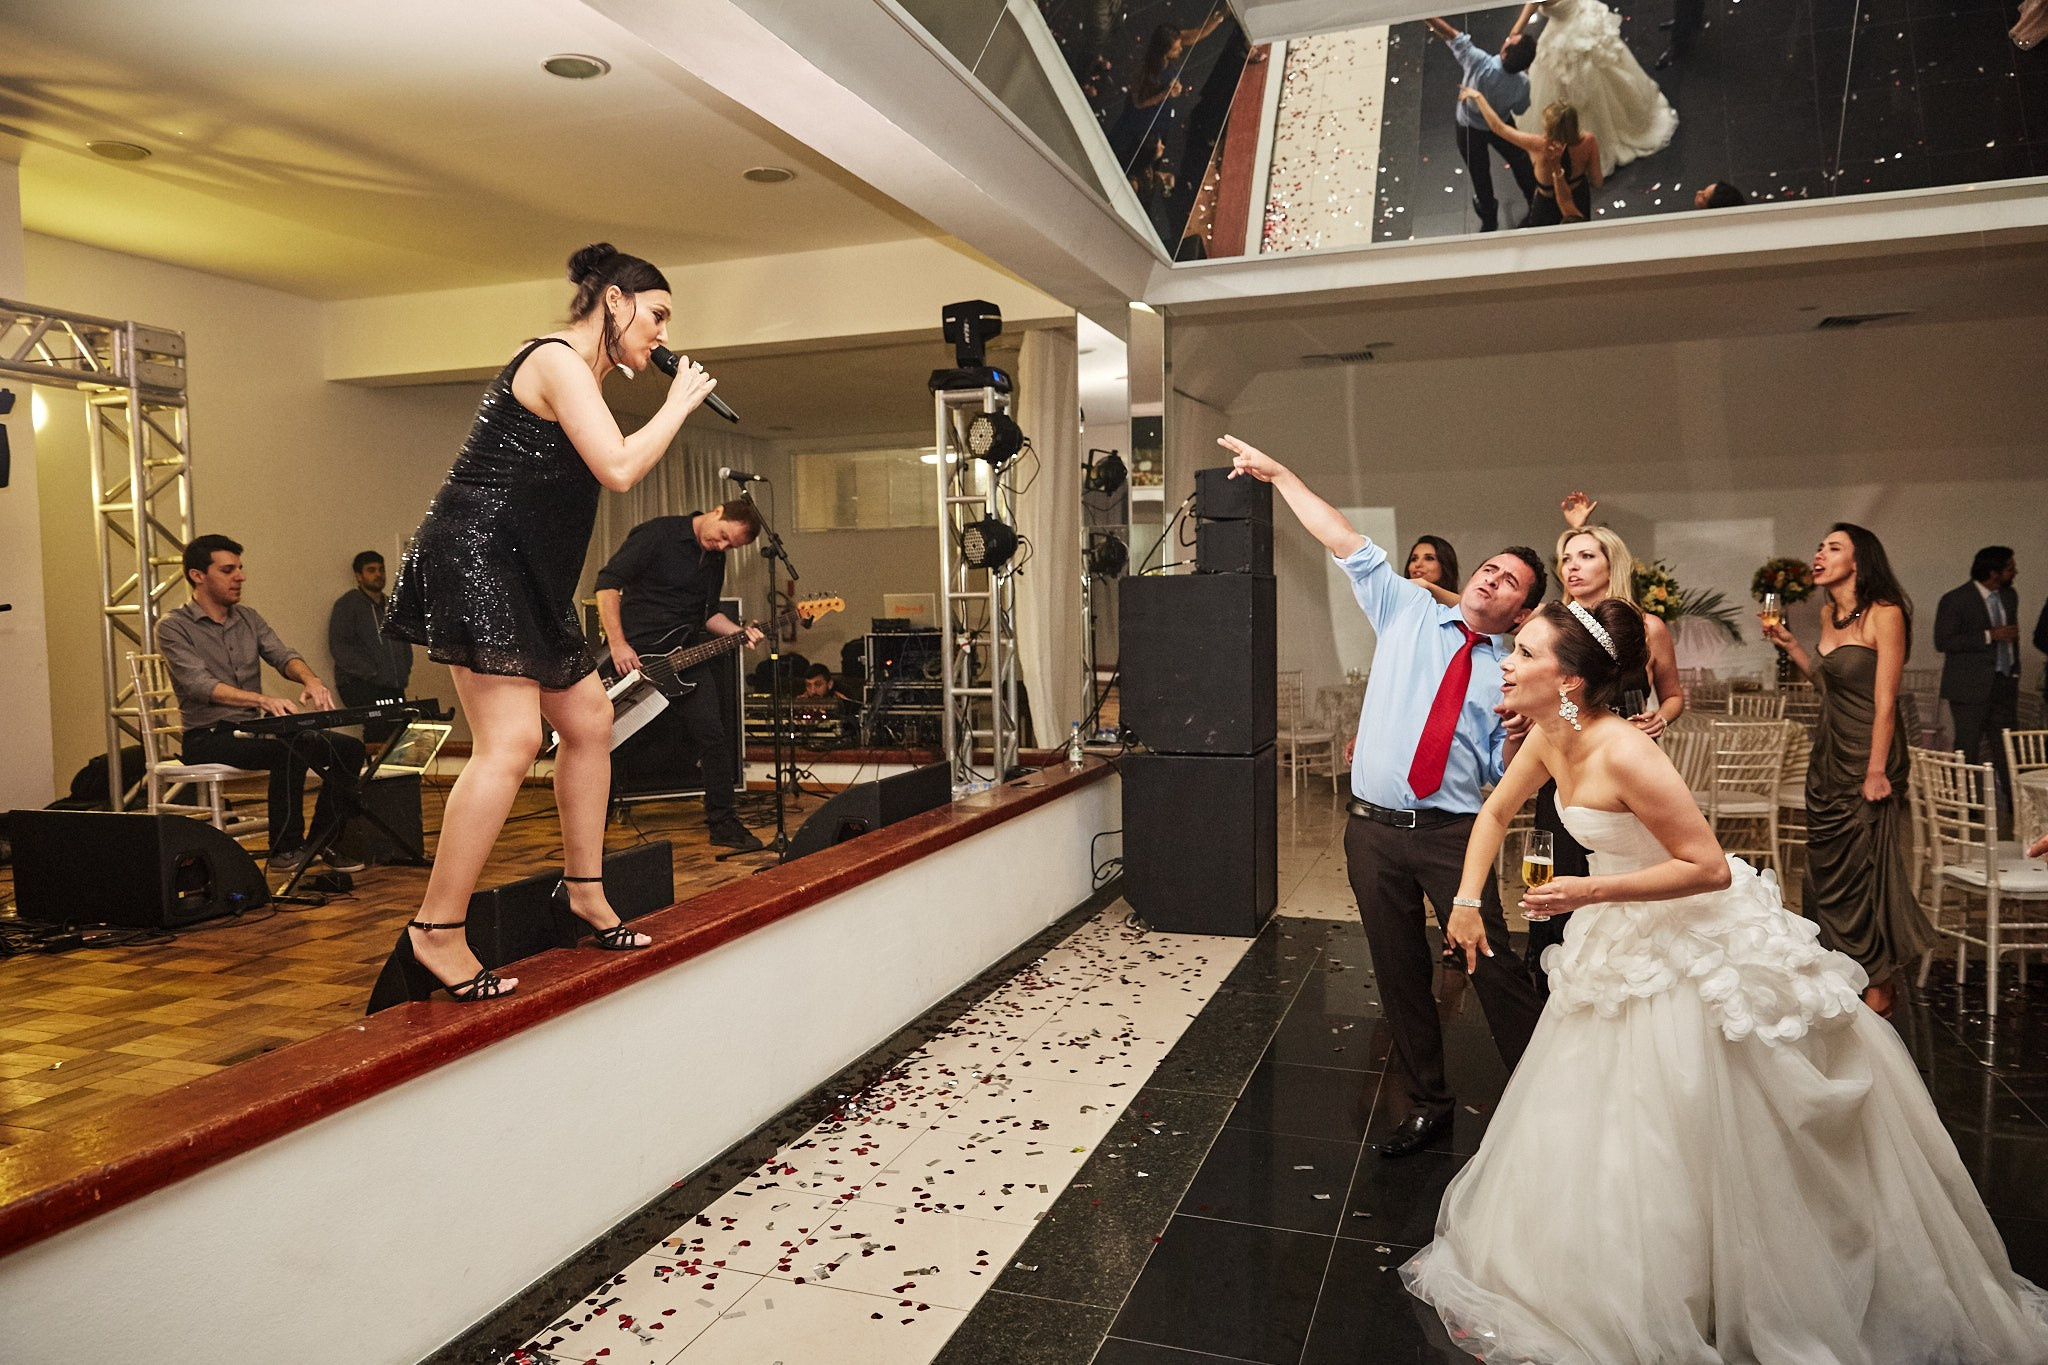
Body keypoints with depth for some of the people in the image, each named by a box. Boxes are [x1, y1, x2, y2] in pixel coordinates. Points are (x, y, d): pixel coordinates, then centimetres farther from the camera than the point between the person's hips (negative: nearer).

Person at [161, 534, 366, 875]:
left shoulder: (248, 618, 15)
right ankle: (286, 849, -24)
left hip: (253, 729, 6)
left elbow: (282, 654, 0)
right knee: (290, 748, -34)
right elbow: (200, 685, -20)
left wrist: (310, 679, -26)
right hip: (208, 737, -6)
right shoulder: (173, 628, -5)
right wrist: (262, 700, -38)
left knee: (348, 748, -14)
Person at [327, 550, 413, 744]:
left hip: (393, 686, 6)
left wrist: (405, 671, 13)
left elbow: (404, 642, 31)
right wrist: (369, 672, -14)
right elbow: (338, 646, -6)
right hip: (360, 685, -6)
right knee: (380, 726, -27)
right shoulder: (347, 604, 4)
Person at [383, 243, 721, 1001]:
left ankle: (584, 890, 23)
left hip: (520, 575, 11)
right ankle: (437, 933, -12)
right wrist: (679, 403, -10)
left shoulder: (579, 373, 20)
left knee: (589, 719, 12)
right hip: (476, 559, -11)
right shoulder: (557, 360, -10)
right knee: (510, 742, -18)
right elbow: (620, 469, -20)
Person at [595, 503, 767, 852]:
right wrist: (618, 644, -20)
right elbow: (608, 582, -15)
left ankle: (721, 822, 7)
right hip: (633, 654, -5)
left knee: (712, 735, -4)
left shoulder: (715, 559, 11)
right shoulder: (658, 534, -11)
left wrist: (738, 632, 0)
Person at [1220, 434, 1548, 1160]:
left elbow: (1504, 773, 5)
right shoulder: (1408, 612, 8)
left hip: (1452, 835, -1)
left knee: (1497, 969, -4)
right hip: (1375, 829, 1)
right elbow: (1345, 541, 6)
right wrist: (1279, 473, 5)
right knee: (1400, 976, 10)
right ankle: (1429, 1104, 26)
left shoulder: (1509, 674, 6)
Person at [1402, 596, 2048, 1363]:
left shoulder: (1623, 754, -30)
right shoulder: (1548, 739, -5)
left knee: (1694, 1140, 3)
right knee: (1593, 1122, 19)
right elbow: (1495, 814, 11)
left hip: (1700, 941, -8)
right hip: (1628, 940, 9)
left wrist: (1592, 893, -27)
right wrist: (1468, 900, 4)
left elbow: (1708, 868, -27)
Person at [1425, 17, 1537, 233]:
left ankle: (1489, 220, 44)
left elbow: (1449, 34, -37)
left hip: (1469, 129, -1)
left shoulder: (1478, 63, -43)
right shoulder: (1522, 84, -31)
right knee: (1520, 163, 27)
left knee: (1480, 175, 23)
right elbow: (1519, 110, -9)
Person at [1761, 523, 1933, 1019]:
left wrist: (1876, 772, -18)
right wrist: (1789, 643, 6)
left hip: (1867, 755, -7)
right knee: (1828, 870, 12)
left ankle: (1878, 995, 16)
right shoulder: (1829, 613, 8)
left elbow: (1885, 700, -16)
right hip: (1828, 755, 7)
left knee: (1865, 871, 1)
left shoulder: (1884, 613, -13)